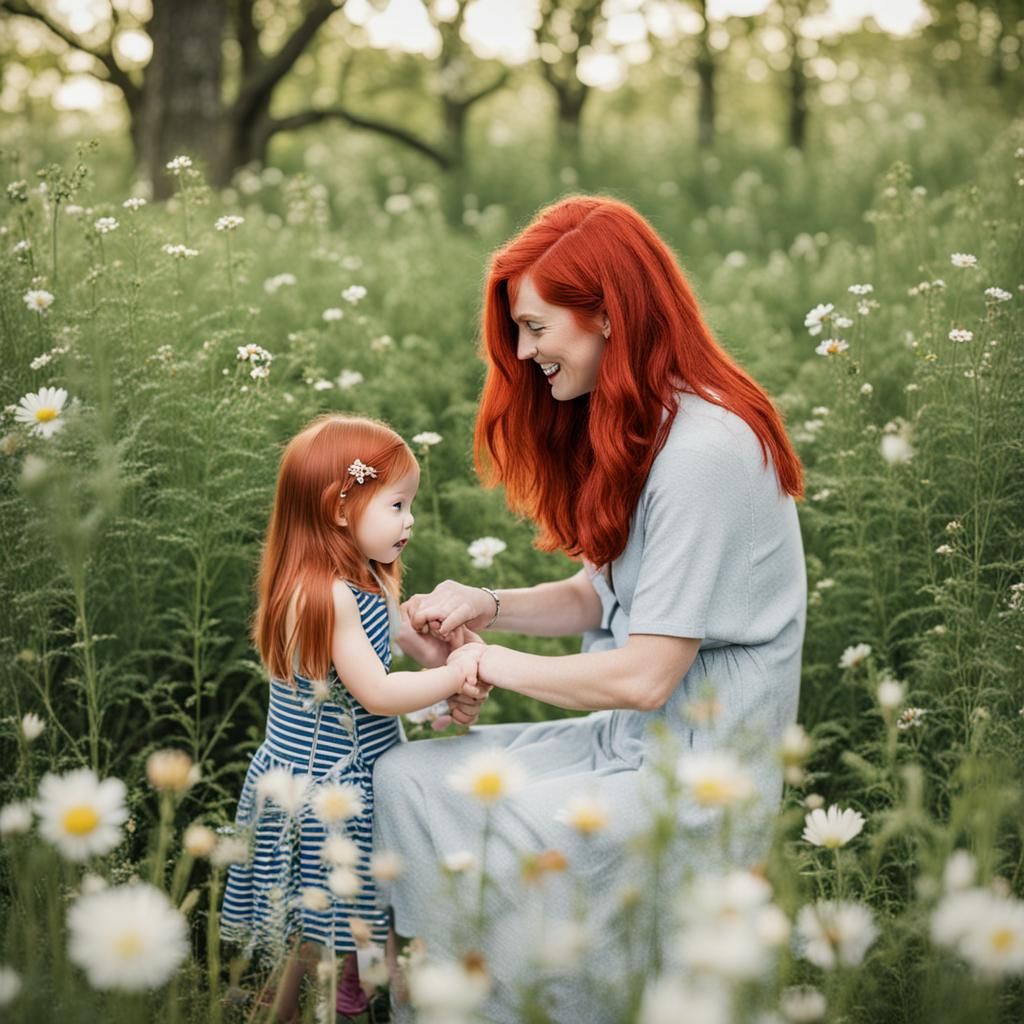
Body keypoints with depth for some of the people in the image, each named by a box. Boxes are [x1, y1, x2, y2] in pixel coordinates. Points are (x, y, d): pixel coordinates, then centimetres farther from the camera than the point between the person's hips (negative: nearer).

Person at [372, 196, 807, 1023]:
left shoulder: (705, 453, -22)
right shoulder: (640, 432, 9)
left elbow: (645, 676, -22)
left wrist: (495, 664, -8)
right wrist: (487, 607, -3)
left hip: (693, 782, -9)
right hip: (628, 744, 9)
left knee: (473, 848, -19)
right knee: (403, 775, -1)